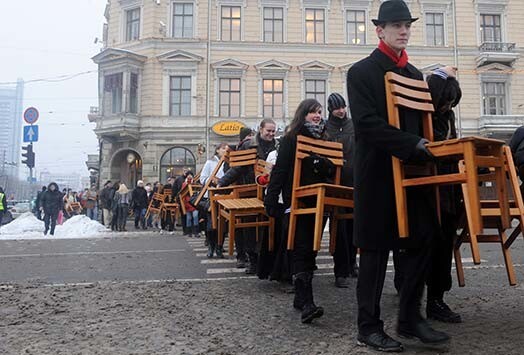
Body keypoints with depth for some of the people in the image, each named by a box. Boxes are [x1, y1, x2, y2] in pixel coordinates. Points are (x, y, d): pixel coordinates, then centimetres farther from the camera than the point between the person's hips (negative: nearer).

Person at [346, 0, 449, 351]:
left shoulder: (415, 74, 18)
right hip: (380, 175, -7)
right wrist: (412, 144, -22)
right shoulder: (362, 72, -3)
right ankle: (369, 327, 13)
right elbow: (367, 123, -15)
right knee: (376, 249, 0)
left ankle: (410, 318, 24)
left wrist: (429, 147, 4)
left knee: (420, 244, 8)